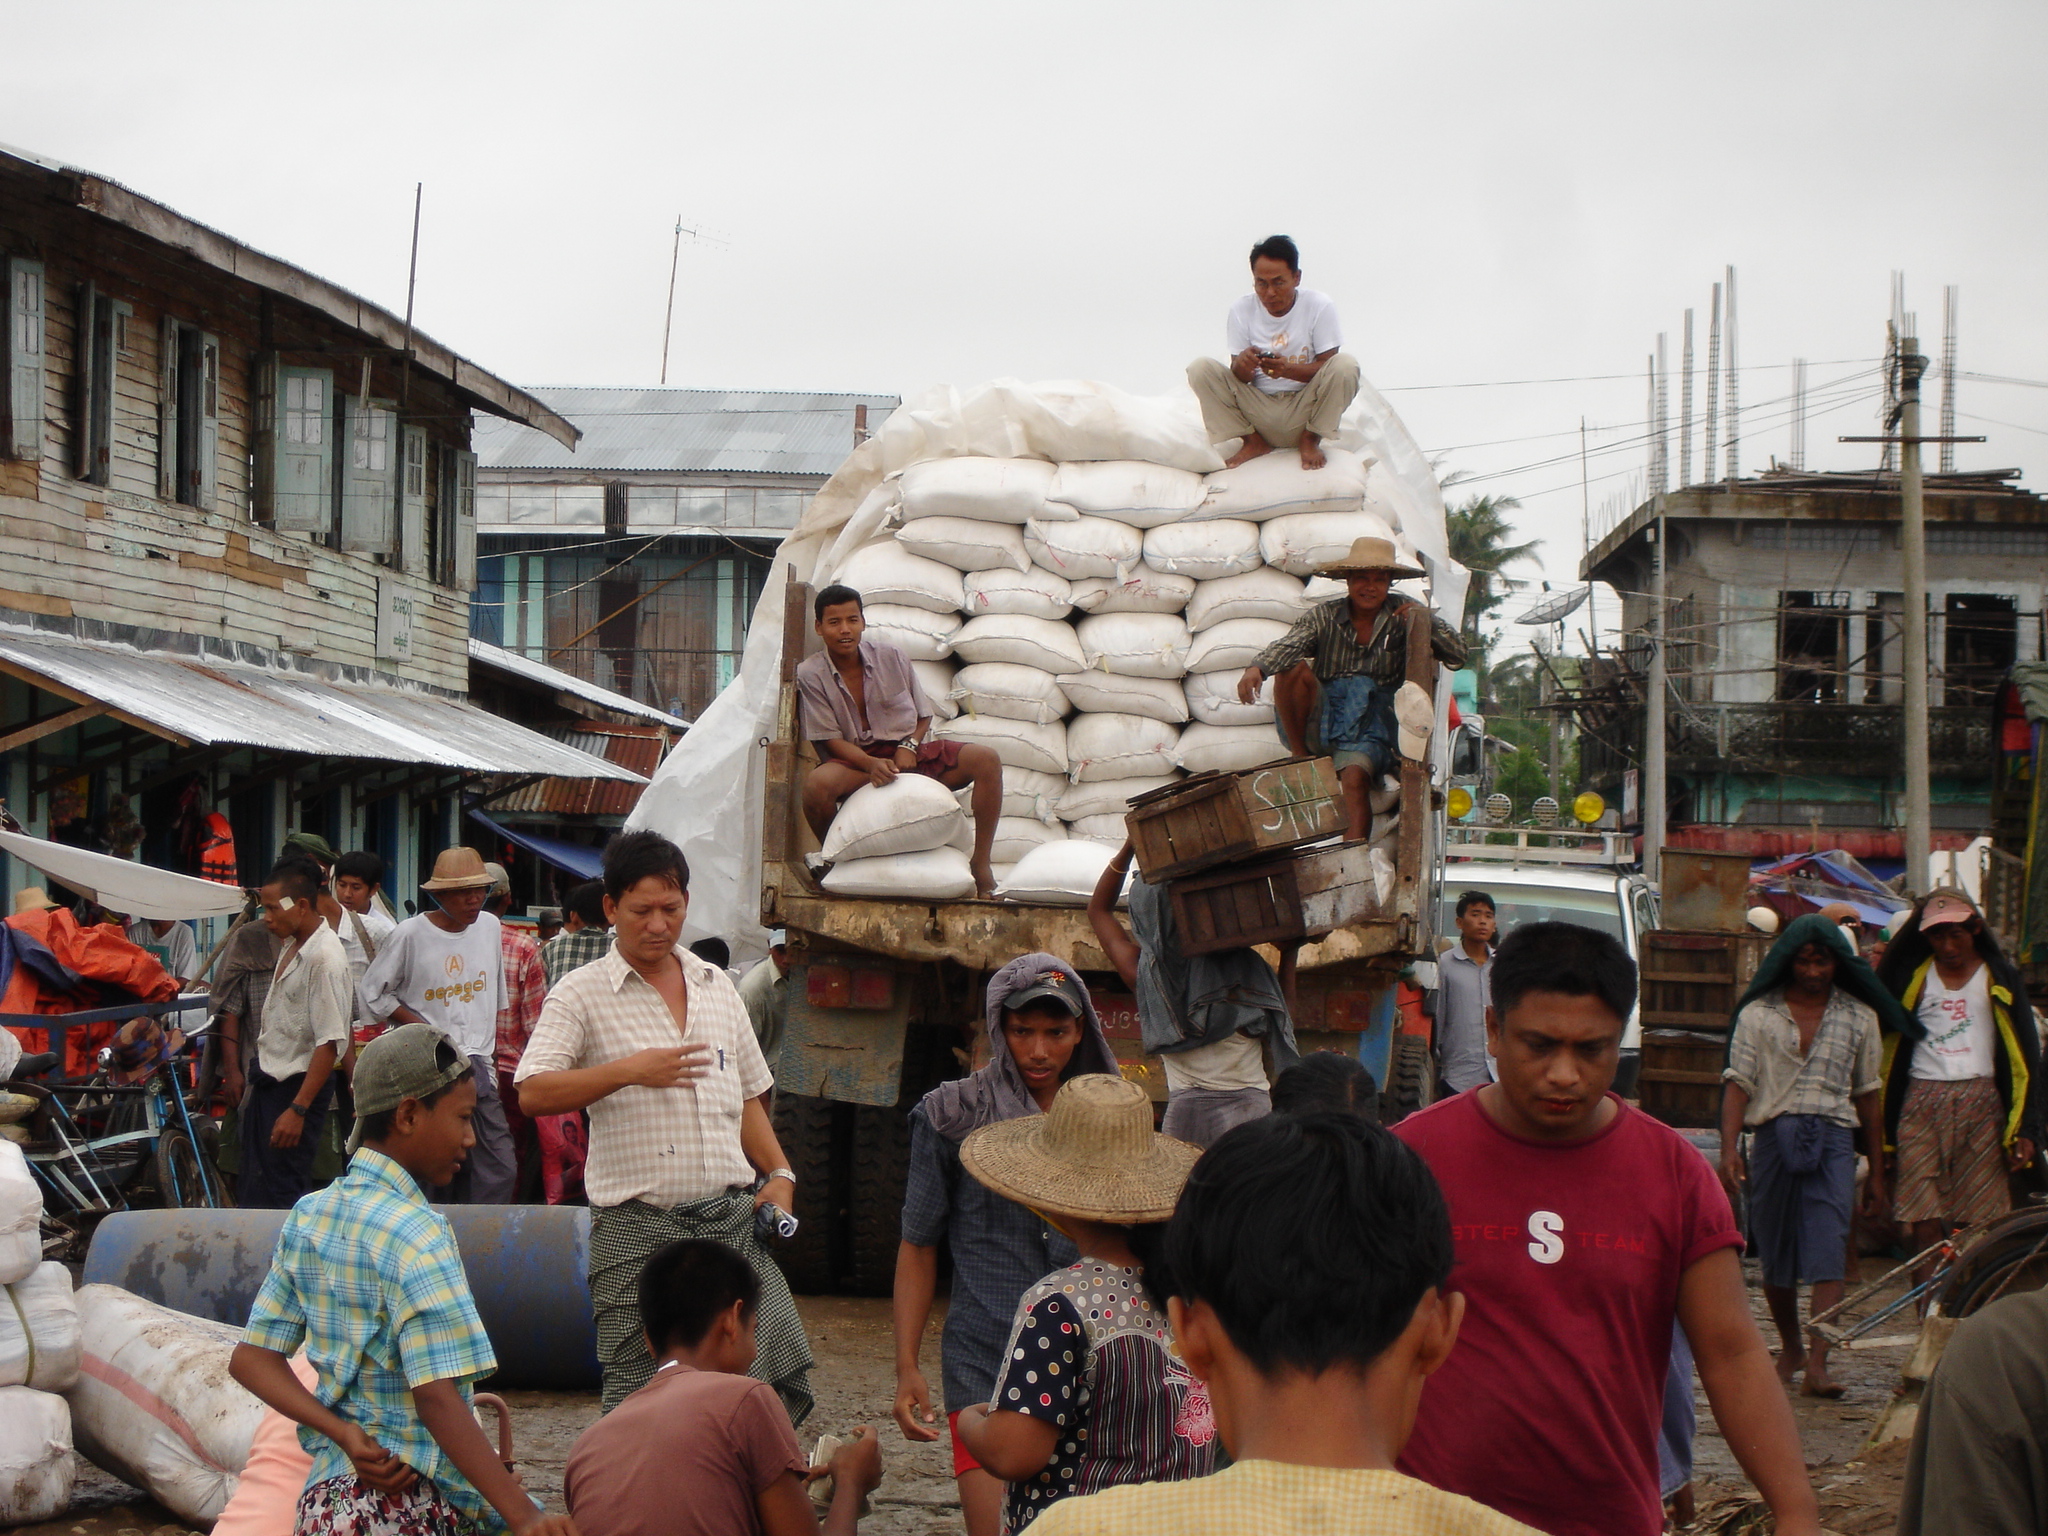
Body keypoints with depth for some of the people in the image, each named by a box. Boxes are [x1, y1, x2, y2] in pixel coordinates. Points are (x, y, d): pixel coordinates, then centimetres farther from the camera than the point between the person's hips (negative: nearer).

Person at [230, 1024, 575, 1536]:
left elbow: (251, 1359, 6)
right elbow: (437, 1396, -24)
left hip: (326, 1493, 9)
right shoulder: (416, 1234, -16)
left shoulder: (307, 1217, 8)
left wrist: (347, 1435, -5)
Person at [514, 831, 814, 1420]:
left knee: (785, 1379, -5)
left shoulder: (716, 986, 17)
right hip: (637, 1230, -4)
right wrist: (628, 1071, -20)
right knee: (637, 1403, -1)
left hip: (734, 1217, 4)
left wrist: (779, 1173, 10)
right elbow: (533, 1094, -12)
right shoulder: (583, 993, 1)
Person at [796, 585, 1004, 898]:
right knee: (817, 783, -38)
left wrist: (909, 746, -10)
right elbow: (832, 740, -8)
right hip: (857, 761, -3)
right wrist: (872, 764, -27)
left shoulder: (892, 658, 4)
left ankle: (981, 862, -14)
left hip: (906, 755, 3)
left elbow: (924, 716, 12)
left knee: (986, 759, -19)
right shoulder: (809, 675, -4)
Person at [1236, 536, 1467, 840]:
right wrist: (1257, 668, -36)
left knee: (1355, 779, -31)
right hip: (1320, 722, 1)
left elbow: (1457, 656, 1)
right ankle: (1301, 758, -12)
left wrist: (1427, 619, -16)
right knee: (1291, 668, -24)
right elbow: (1287, 645, -15)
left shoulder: (1401, 614, 5)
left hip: (1369, 730, -1)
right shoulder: (1325, 616, 4)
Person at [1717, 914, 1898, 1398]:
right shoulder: (1757, 1014, 6)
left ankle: (1817, 1364, -20)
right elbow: (1738, 1084, 1)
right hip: (1772, 1136, 1)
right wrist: (1729, 1150, -13)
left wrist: (1876, 1172, 15)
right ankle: (1790, 1348, 29)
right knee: (1775, 1253, 9)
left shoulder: (1859, 1017, 10)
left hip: (1832, 1138, -1)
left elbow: (1868, 1095, 14)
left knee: (1827, 1251, -13)